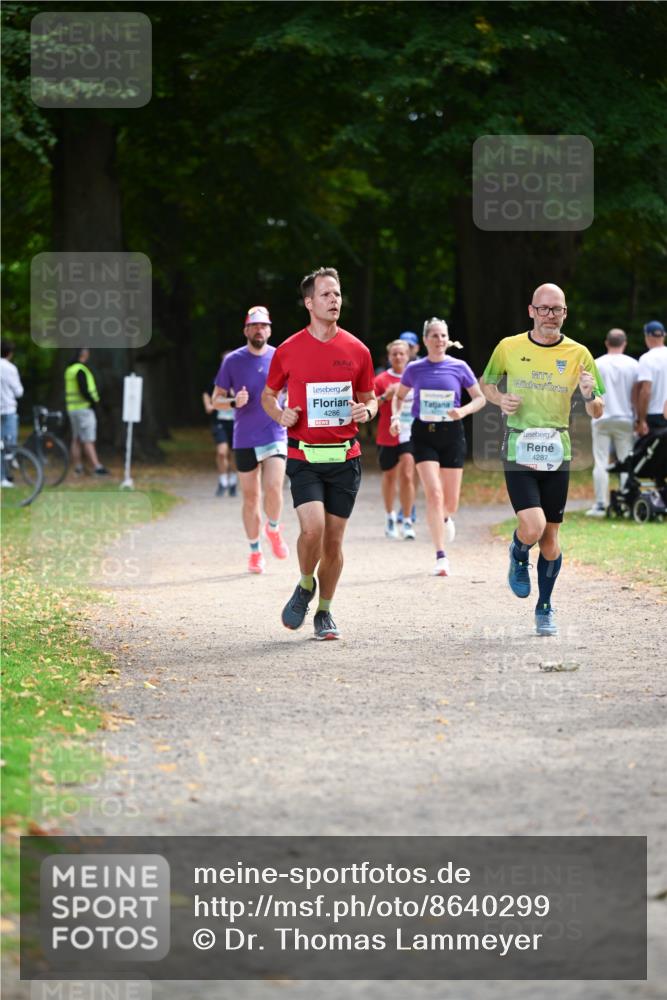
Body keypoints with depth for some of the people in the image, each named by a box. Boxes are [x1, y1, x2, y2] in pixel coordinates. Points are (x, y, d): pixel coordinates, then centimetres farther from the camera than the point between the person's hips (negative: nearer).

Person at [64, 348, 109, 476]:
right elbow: (84, 390, -23)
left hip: (73, 408, 9)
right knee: (88, 441, -12)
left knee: (76, 440, 11)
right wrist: (94, 402, -12)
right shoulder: (81, 370, -16)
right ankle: (97, 467, -14)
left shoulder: (70, 370, 13)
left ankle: (77, 467, 12)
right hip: (84, 408, -9)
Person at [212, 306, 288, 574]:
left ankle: (273, 530, 12)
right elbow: (216, 399, 4)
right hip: (245, 440, 0)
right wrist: (234, 402, -16)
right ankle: (255, 552, 18)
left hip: (275, 436, 0)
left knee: (273, 489, -18)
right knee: (250, 497, 4)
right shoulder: (232, 361, 0)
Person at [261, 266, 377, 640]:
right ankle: (306, 587, 10)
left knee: (334, 540, 5)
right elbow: (268, 395, 14)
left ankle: (325, 612, 22)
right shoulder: (289, 350, 0)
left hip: (345, 457, 2)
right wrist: (280, 415, -7)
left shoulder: (357, 351, 4)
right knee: (313, 528, -19)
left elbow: (370, 399, 15)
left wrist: (366, 411, -8)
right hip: (304, 457, -2)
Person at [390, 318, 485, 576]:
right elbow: (399, 395, 17)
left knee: (450, 503, 5)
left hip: (451, 434, 1)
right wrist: (395, 416, -2)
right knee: (434, 494, -16)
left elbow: (480, 398, 6)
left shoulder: (459, 367, -1)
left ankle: (445, 518, 45)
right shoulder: (414, 369, 1)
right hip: (423, 435, -1)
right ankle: (441, 557, -14)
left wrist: (463, 411, -13)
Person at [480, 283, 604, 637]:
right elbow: (486, 383, 18)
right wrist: (500, 399, -4)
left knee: (550, 537, 5)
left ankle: (545, 608, 23)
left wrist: (589, 395, -17)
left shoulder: (578, 354, 1)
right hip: (518, 450, -2)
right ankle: (518, 556, 18)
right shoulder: (509, 348, 0)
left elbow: (597, 413, 6)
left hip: (557, 452, 2)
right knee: (532, 528, -18)